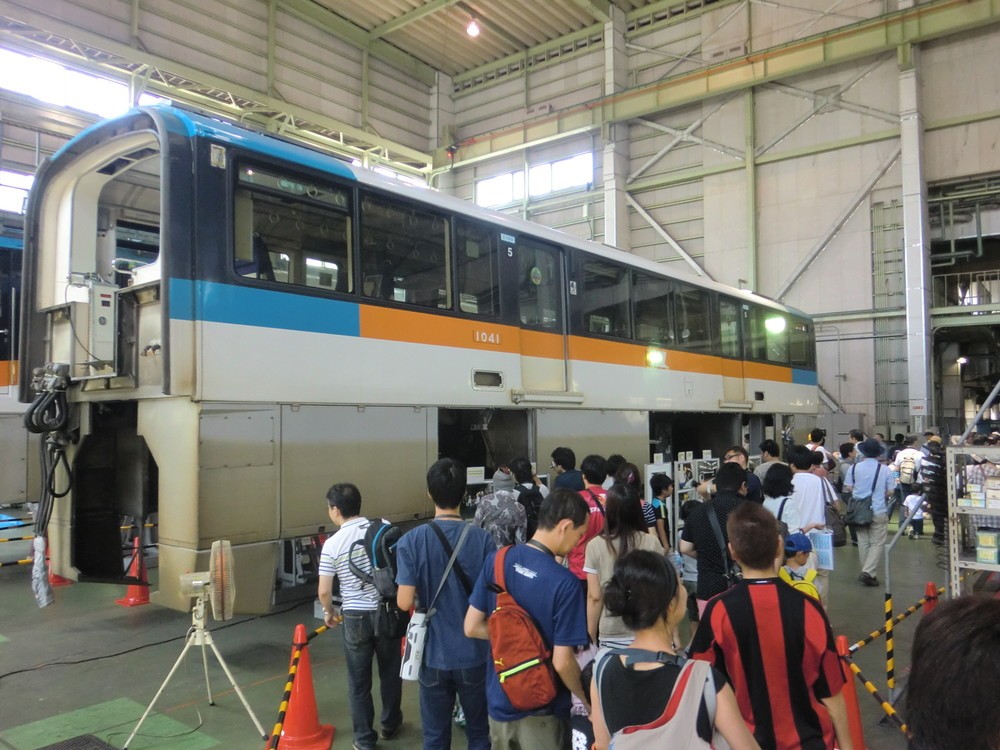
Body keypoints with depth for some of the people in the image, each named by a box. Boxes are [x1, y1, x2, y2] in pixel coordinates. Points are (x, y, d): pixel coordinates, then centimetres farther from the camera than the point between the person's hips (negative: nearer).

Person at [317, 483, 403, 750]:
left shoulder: (332, 544, -11)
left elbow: (324, 591, -8)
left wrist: (329, 612, 12)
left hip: (355, 617, -2)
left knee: (359, 681, 13)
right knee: (390, 672, 21)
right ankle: (390, 724, 38)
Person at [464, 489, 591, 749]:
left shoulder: (496, 561, -10)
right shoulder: (564, 582, -26)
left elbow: (472, 627, -3)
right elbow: (562, 662, -22)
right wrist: (587, 699, -5)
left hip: (499, 701, 5)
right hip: (542, 711, -5)